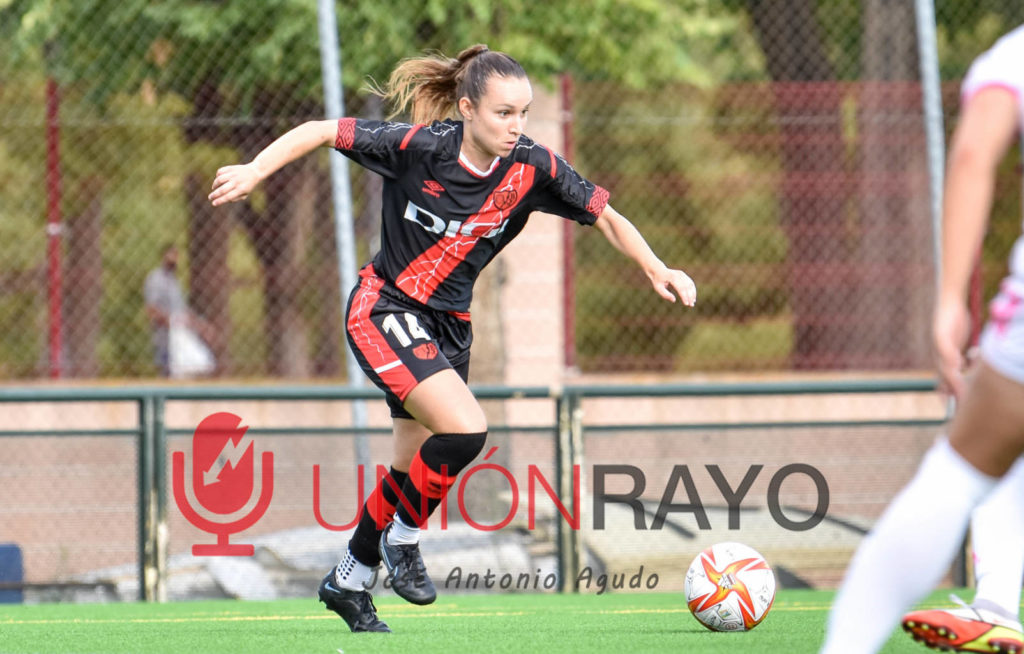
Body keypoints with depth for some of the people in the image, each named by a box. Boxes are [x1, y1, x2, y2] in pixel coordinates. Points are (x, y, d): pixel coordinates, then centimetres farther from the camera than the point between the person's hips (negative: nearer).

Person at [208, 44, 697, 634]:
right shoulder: (418, 145, -22)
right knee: (465, 429, -25)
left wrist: (658, 271, -14)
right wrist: (256, 170, -21)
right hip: (384, 312, -6)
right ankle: (403, 537, -1)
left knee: (416, 470, 13)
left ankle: (348, 582, 34)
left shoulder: (532, 167, -11)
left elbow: (607, 216, -2)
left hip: (449, 324, 6)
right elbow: (322, 131, -12)